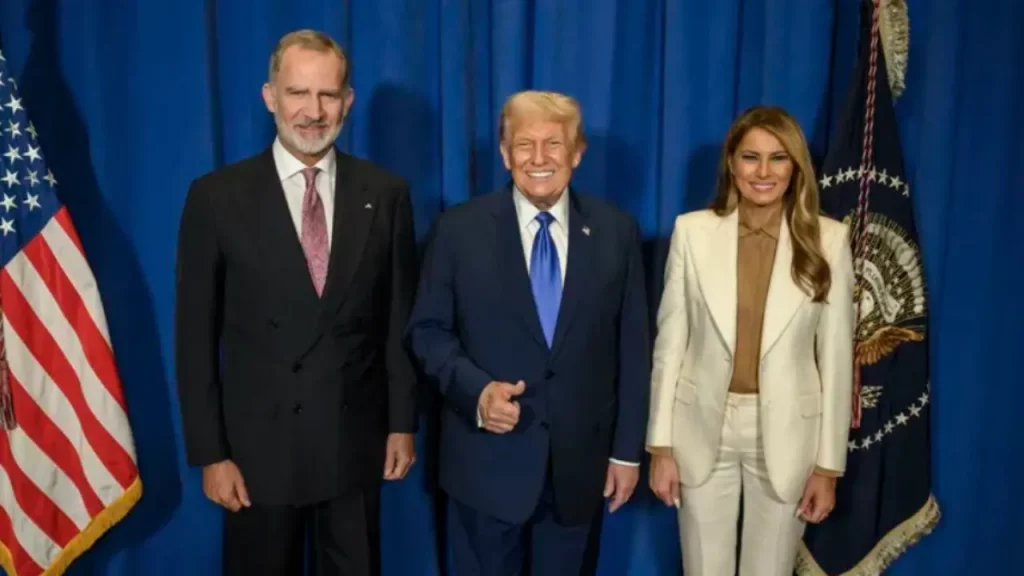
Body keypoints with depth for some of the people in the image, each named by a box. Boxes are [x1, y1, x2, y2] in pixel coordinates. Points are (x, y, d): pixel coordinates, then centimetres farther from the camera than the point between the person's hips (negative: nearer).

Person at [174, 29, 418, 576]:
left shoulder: (385, 193, -3)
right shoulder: (217, 196, -7)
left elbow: (400, 318, 2)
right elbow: (196, 335, -5)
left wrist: (403, 421, 4)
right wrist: (209, 452, -5)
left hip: (356, 439, 2)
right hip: (258, 442, -1)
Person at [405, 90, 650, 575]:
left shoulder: (616, 231, 0)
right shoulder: (458, 229, -5)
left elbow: (632, 347, 2)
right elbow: (427, 330, -1)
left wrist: (627, 449, 2)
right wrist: (474, 388, -19)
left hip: (579, 459, 2)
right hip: (487, 459, -1)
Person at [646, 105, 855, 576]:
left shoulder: (828, 240, -6)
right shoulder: (693, 231, -6)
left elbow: (836, 357, -2)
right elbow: (670, 342, -3)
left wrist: (828, 464, -2)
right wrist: (661, 443, -4)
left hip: (787, 433, 0)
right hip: (703, 428, 0)